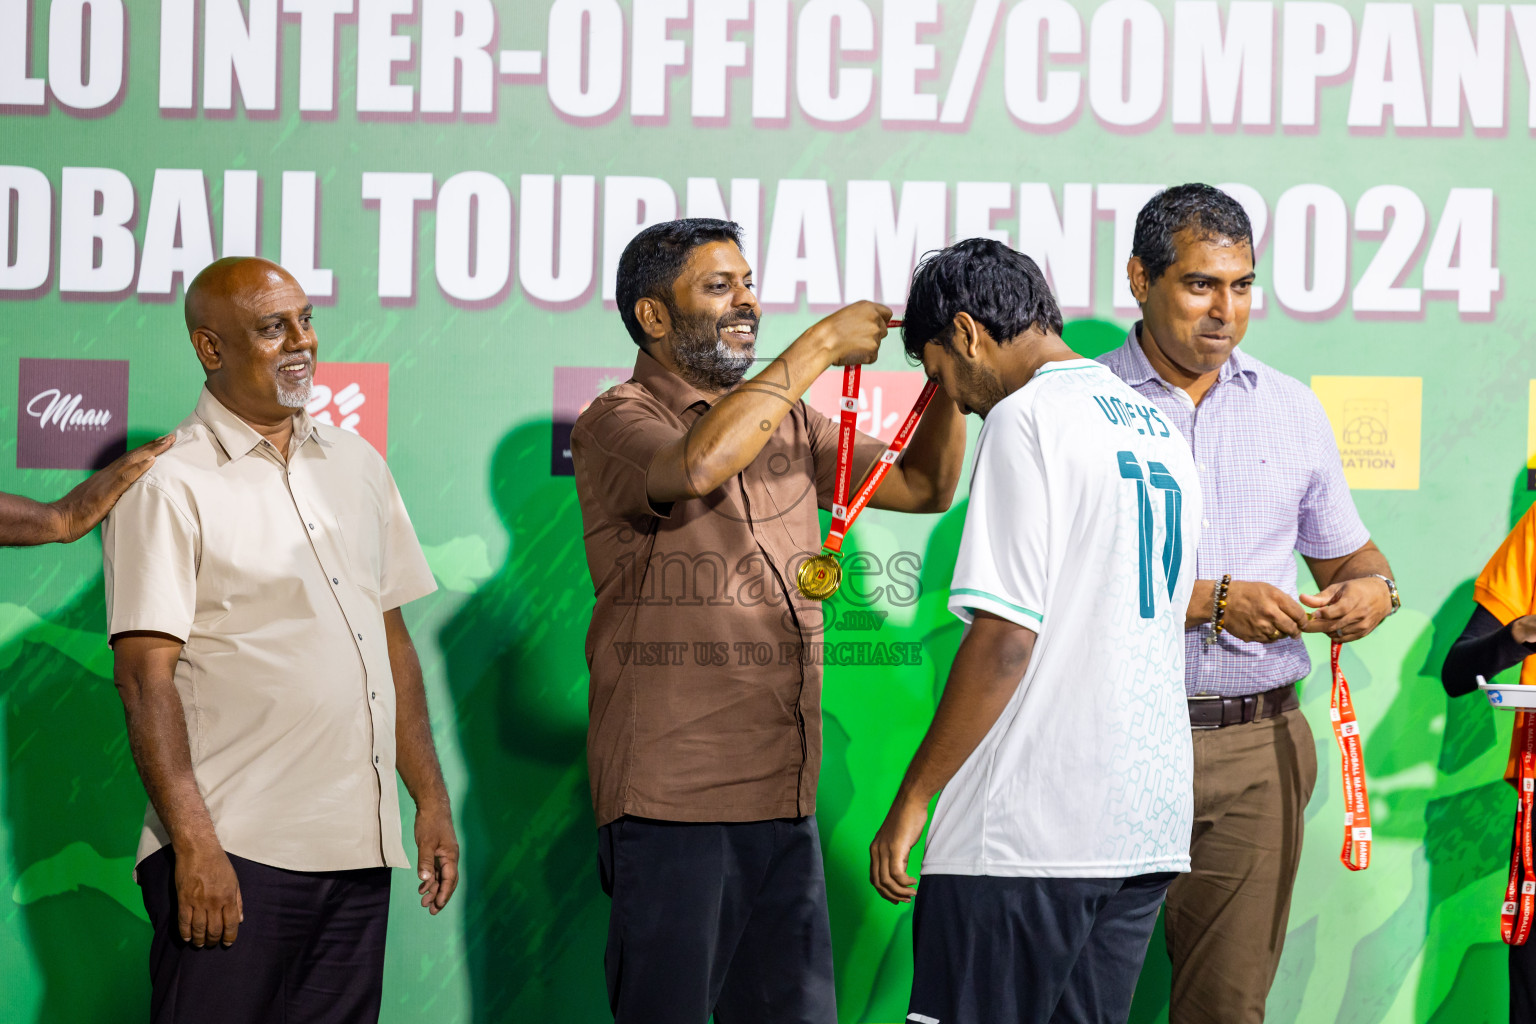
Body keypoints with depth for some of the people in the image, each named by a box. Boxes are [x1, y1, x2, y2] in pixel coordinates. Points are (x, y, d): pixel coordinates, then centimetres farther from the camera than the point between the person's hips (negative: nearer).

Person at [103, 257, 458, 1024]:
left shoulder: (356, 465, 16)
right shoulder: (168, 486, -5)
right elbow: (144, 674, -11)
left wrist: (430, 799, 14)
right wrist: (193, 842, -18)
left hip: (358, 848, 6)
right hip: (235, 850, -6)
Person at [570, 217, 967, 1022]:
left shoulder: (785, 420, 17)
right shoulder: (615, 424, -5)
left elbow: (923, 486, 16)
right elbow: (698, 465, -27)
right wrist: (823, 345, -19)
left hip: (783, 795, 7)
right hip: (670, 799, -7)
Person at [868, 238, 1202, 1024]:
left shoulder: (1026, 420, -9)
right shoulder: (1161, 433, 17)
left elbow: (1005, 638, -16)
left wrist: (913, 799, -11)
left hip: (1030, 831, -8)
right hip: (1150, 826, 8)